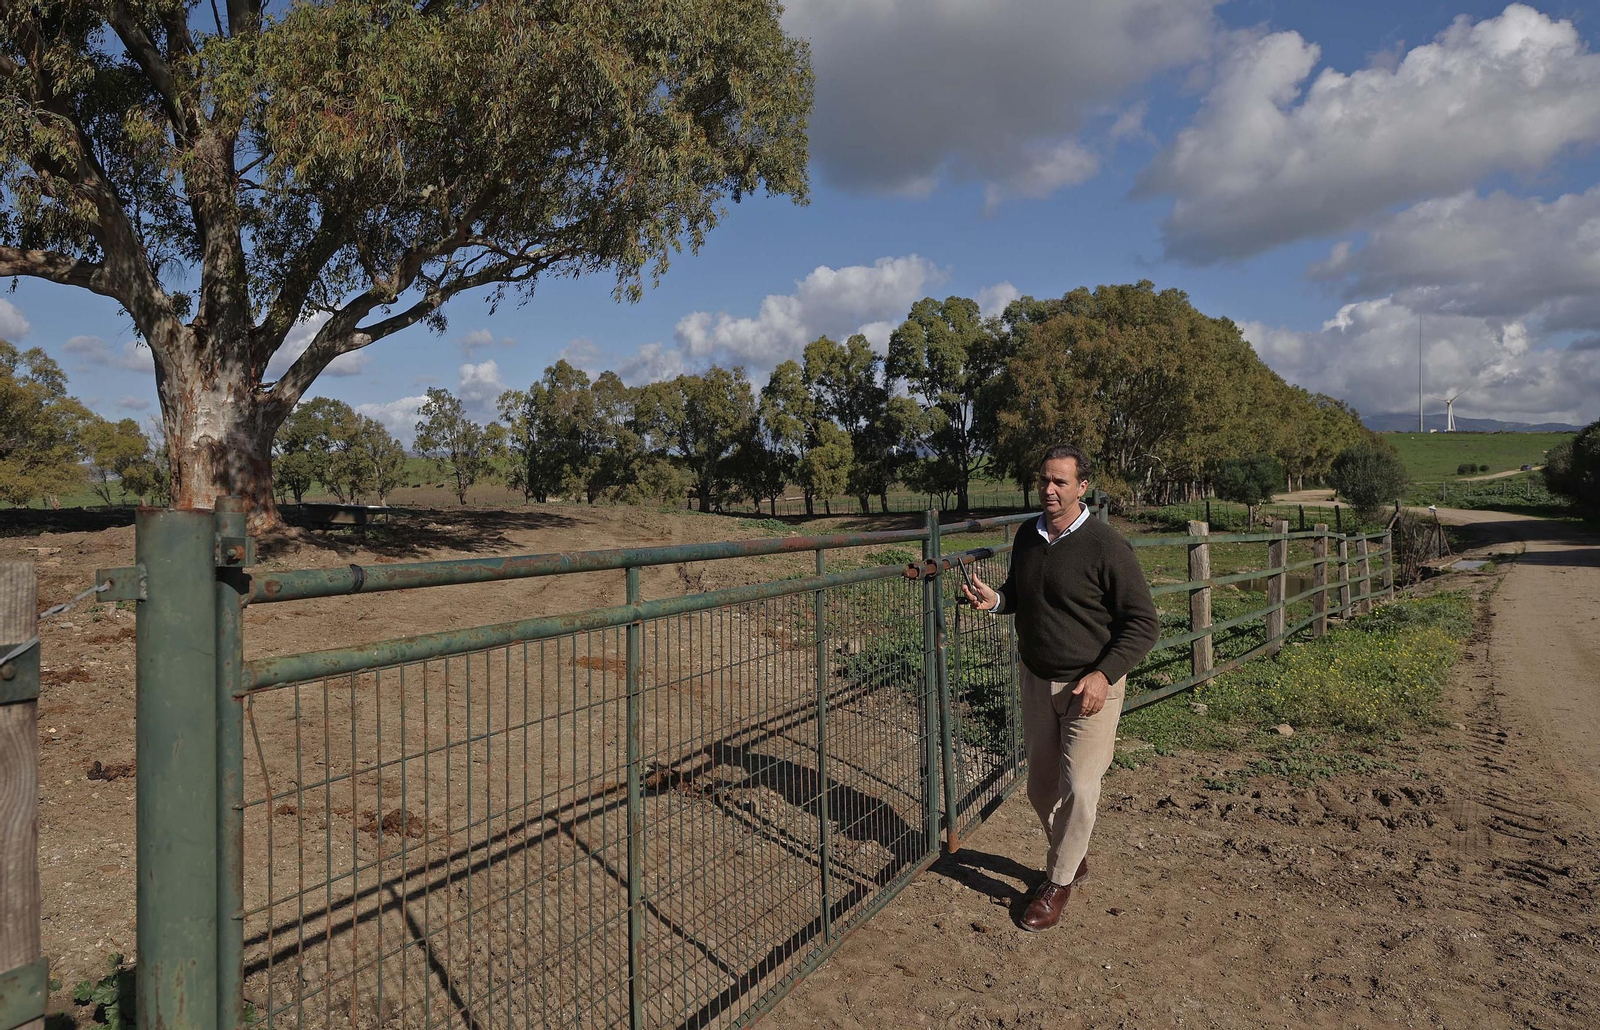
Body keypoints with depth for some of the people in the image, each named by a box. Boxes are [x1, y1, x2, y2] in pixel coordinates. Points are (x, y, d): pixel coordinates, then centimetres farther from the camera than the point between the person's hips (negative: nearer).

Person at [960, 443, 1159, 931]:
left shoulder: (1106, 546, -17)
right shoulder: (1027, 538, 2)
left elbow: (1144, 623, -13)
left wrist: (1103, 675, -22)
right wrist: (994, 599, -6)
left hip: (1090, 686, -5)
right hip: (1036, 681, 6)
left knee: (1079, 788, -1)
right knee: (1041, 786, 14)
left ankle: (1059, 882, 22)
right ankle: (1071, 859, 39)